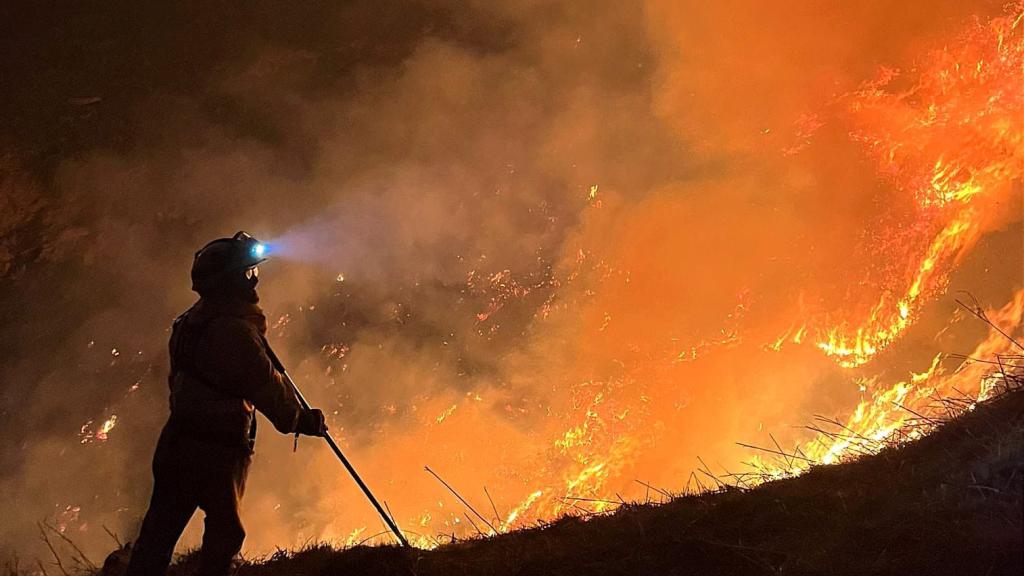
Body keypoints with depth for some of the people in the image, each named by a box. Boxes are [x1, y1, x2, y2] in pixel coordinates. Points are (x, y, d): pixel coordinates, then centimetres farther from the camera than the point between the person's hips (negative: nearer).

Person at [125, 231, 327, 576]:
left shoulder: (195, 319, 10)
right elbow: (265, 386, -19)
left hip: (179, 440, 8)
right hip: (217, 448, -8)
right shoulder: (233, 329, -20)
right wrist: (301, 419, -7)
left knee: (160, 529, 11)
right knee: (224, 530, 8)